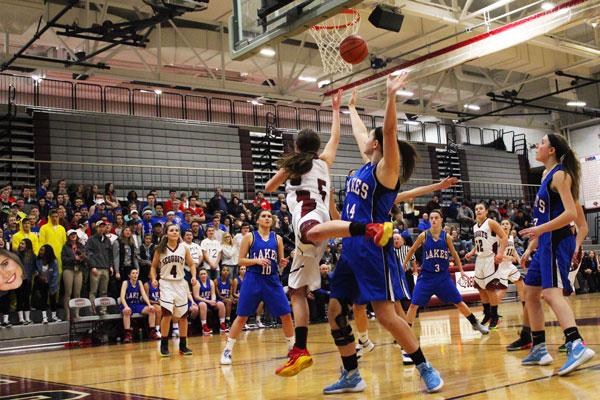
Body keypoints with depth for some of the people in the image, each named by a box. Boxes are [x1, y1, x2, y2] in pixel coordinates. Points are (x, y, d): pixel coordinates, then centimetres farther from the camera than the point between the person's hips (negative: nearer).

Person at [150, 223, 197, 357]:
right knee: (167, 313, -15)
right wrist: (153, 279, -9)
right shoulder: (160, 249, -2)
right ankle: (164, 345, 0)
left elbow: (191, 264, 10)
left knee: (183, 315, 5)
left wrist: (194, 276, -7)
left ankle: (183, 346, 18)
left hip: (180, 283, 3)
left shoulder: (184, 248, 2)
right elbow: (153, 266, 6)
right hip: (166, 283, -3)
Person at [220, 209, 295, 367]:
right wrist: (257, 261, -17)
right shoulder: (250, 237, 0)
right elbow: (241, 261, -2)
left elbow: (280, 263, 12)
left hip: (272, 281, 3)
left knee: (286, 315, 0)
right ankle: (227, 350, 9)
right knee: (242, 317, -1)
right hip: (253, 280, -3)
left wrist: (283, 263, -11)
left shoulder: (277, 239, 8)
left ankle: (292, 347, 17)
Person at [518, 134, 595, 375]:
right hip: (545, 244, 10)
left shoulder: (560, 175, -10)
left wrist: (541, 229, -28)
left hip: (557, 242, -10)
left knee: (551, 292, -24)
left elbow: (570, 213, -20)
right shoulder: (546, 176, 17)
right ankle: (539, 349, 20)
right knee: (530, 294, 13)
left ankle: (577, 346, -34)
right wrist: (531, 246, 22)